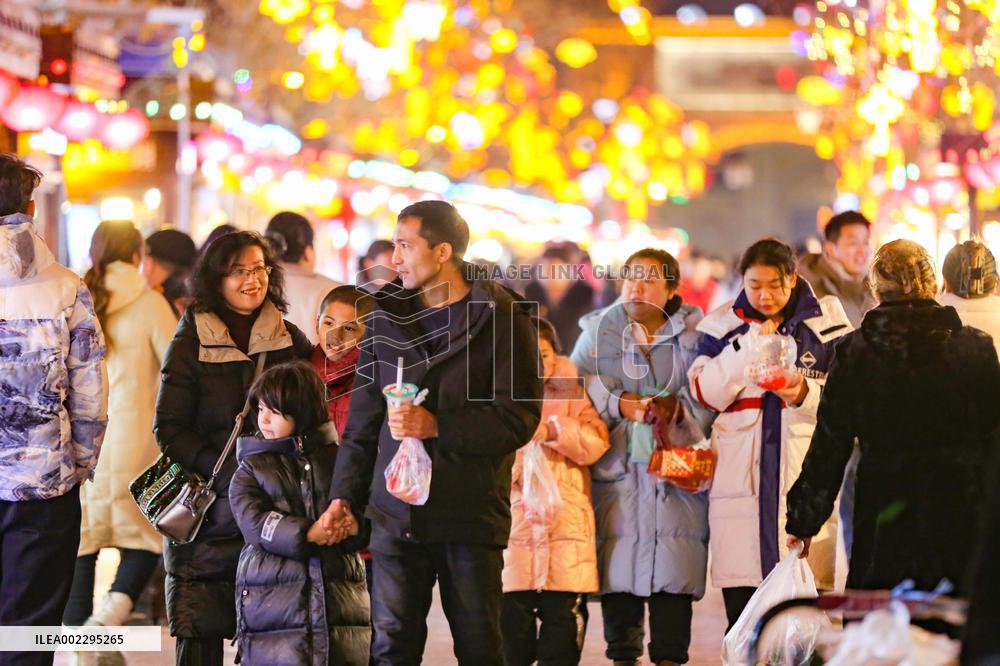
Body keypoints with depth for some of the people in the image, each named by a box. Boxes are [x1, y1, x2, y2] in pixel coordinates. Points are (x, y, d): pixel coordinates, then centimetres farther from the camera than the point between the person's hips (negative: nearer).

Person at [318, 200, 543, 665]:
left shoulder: (500, 318, -3)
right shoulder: (386, 317, 11)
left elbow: (520, 417, -10)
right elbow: (363, 419, 16)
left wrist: (438, 425, -18)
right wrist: (345, 494, 9)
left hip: (471, 514, -3)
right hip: (396, 513, 3)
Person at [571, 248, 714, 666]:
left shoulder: (693, 332, 7)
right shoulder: (599, 329, 11)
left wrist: (677, 406, -16)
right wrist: (620, 405, -12)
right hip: (617, 464, 1)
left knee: (672, 567, -5)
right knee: (618, 562, -1)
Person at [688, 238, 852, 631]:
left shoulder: (827, 320, 5)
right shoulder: (723, 325, 9)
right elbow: (707, 393, 0)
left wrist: (807, 393, -16)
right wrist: (750, 345, -9)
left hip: (809, 476, -1)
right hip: (742, 477, 1)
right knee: (741, 610, 3)